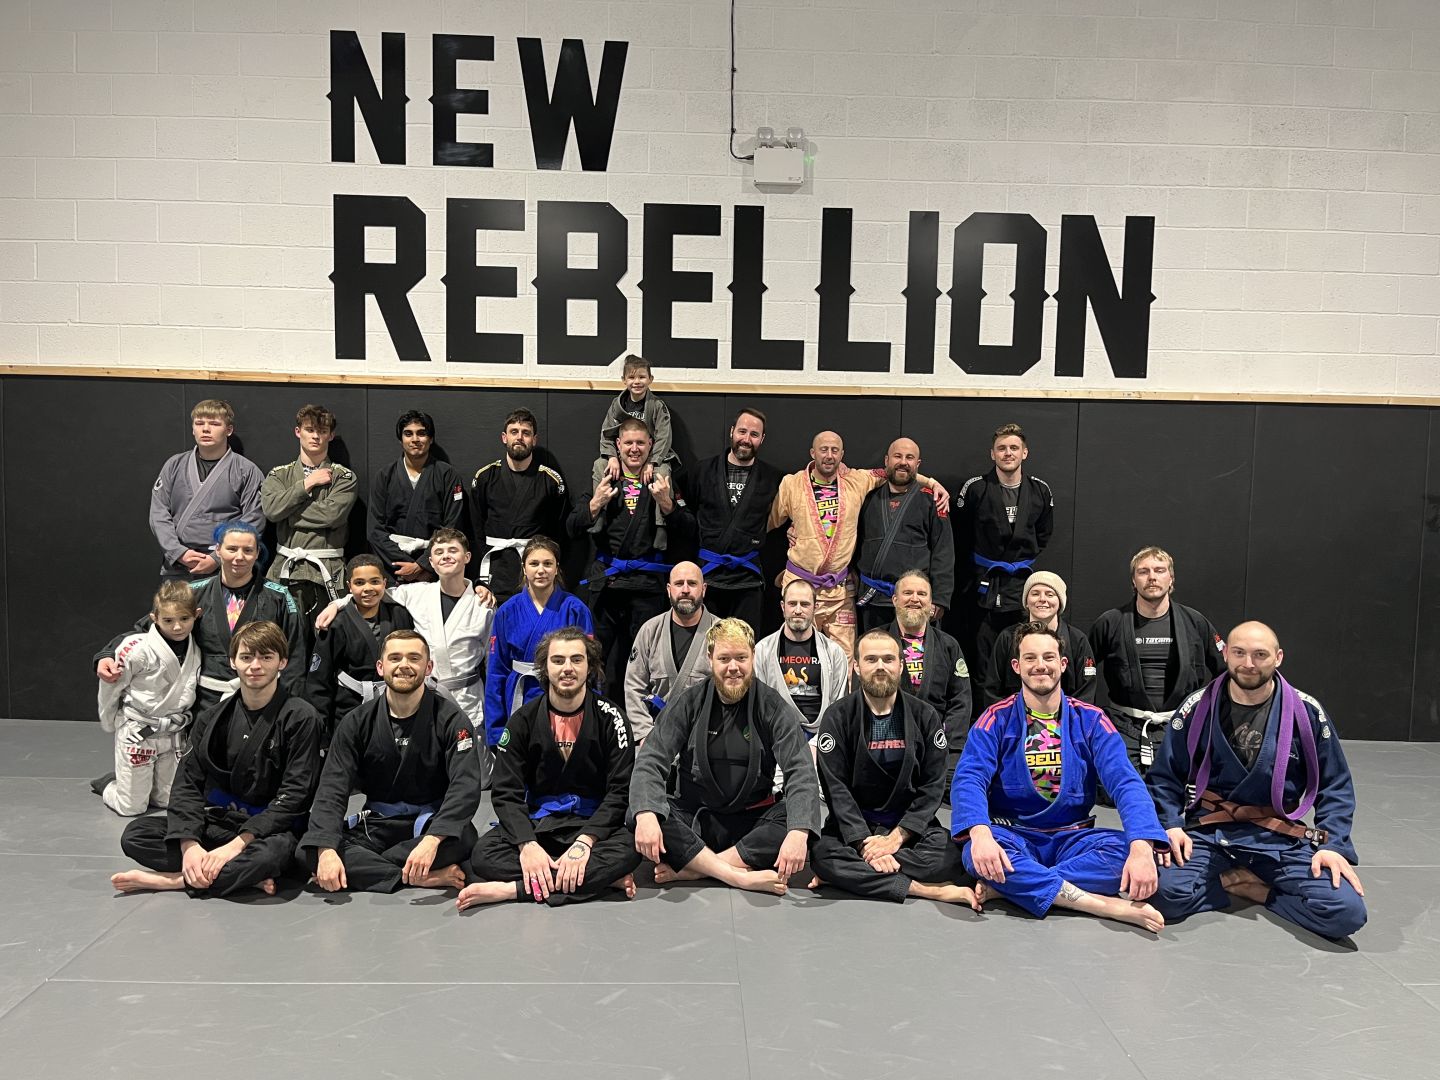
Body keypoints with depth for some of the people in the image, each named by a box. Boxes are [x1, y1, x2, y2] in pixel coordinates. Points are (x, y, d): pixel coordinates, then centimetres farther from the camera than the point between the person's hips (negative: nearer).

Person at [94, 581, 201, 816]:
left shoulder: (196, 650, -6)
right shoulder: (138, 648, -23)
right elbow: (110, 684, -9)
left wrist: (181, 721, 12)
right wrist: (110, 724, 3)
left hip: (173, 733, 5)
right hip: (137, 733, -5)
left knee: (170, 801, 13)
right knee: (132, 807, 4)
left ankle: (131, 784, 41)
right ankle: (108, 785, 36)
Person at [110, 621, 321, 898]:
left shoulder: (300, 717, -10)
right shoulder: (214, 719, 5)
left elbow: (294, 794, -15)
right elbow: (188, 783, 0)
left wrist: (237, 844, -22)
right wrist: (189, 844, -18)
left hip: (271, 828, -5)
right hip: (218, 821, 6)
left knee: (274, 852, -39)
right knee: (135, 834, -12)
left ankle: (170, 880, -21)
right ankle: (248, 876, -21)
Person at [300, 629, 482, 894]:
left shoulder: (451, 720, -7)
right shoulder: (358, 722, 1)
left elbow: (466, 786, -19)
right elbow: (332, 788, -8)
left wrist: (432, 840, -38)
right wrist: (326, 850, -27)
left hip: (431, 824, -2)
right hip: (375, 825, 3)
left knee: (462, 838, -36)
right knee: (308, 850, -24)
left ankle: (364, 870, -21)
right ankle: (425, 878, -29)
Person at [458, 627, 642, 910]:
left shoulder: (609, 718, -2)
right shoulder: (523, 720, 2)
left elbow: (620, 790, -8)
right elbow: (506, 792, -4)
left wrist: (585, 842, -25)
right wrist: (527, 844, -23)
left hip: (594, 823, -1)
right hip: (536, 821, 2)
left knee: (627, 851, -34)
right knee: (483, 854, -28)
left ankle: (510, 890, -32)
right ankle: (601, 879, -27)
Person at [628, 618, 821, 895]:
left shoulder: (772, 707, -4)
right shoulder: (687, 703, -1)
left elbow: (801, 771, -15)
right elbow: (650, 761, -10)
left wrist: (798, 832, -34)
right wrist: (646, 815, -31)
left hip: (752, 821, 0)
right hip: (693, 818, 1)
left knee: (795, 818, -30)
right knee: (635, 816, -27)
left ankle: (688, 870, -27)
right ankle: (744, 877, -32)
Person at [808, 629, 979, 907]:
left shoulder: (925, 717, 2)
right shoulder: (837, 717, -2)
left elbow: (933, 785, -3)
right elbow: (836, 788, -9)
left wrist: (897, 837, -16)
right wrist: (864, 843, -22)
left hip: (910, 825, 1)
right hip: (854, 826, -1)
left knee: (949, 855, -29)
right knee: (822, 853, -32)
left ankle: (853, 876, -21)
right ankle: (930, 891, -30)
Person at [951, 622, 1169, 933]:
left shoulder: (1090, 720, 1)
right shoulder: (997, 720, -2)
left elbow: (1125, 782, -12)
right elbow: (969, 779, -16)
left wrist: (1142, 847, -32)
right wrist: (980, 833, -38)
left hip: (1072, 839, 1)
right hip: (1013, 836, -1)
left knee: (1125, 850, -28)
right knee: (976, 853, -34)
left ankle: (1009, 888, -25)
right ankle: (1108, 906, -32)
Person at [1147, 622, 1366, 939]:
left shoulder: (1306, 712, 0)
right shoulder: (1198, 708, 0)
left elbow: (1335, 787, 8)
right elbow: (1164, 778, 6)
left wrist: (1333, 845, -6)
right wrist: (1171, 825, -10)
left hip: (1280, 840, 0)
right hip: (1207, 835, 0)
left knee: (1346, 912, -24)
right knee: (1168, 893, -29)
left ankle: (1248, 886, -1)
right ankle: (1260, 885, -1)